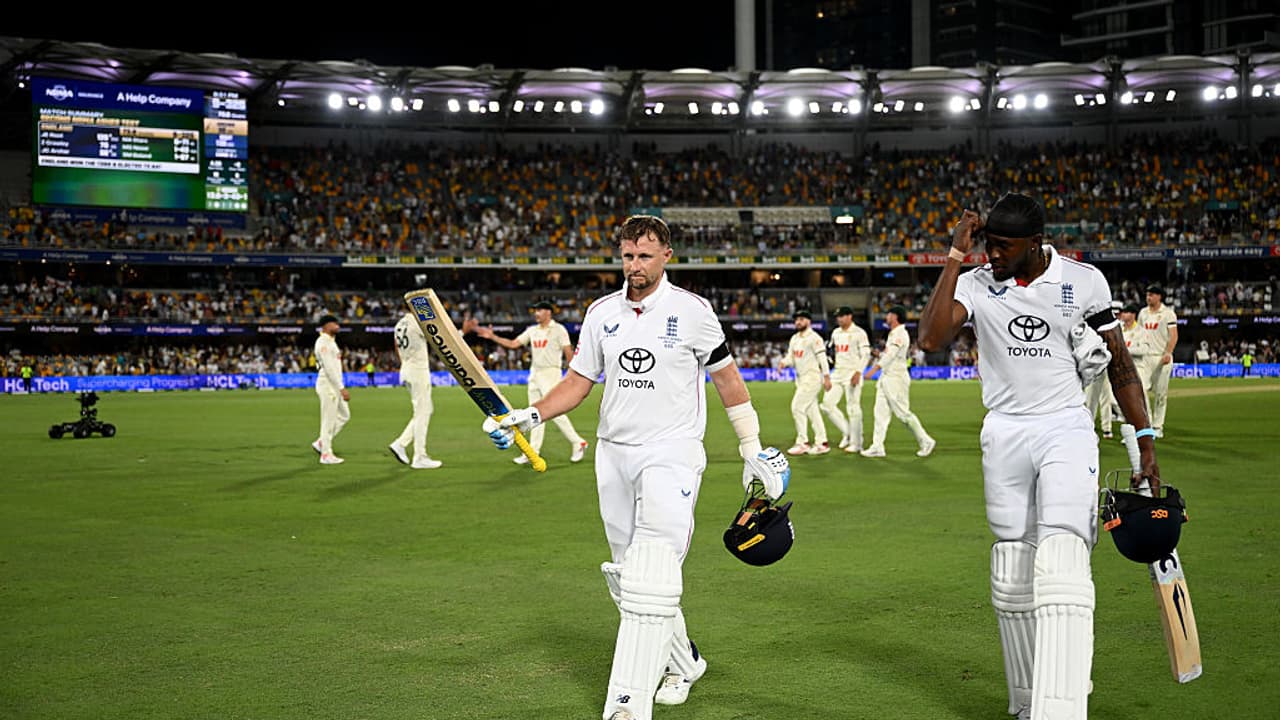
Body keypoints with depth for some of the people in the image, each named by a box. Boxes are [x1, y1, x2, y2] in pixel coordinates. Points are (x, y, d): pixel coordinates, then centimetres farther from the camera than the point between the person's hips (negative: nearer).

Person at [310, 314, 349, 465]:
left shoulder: (331, 342, 18)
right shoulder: (323, 342, -15)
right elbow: (329, 368, -22)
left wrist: (341, 388, 18)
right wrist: (342, 389, -25)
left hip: (335, 386, 10)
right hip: (328, 385, -10)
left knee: (344, 415, 15)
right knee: (329, 420, -4)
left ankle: (321, 443, 19)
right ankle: (326, 454, 2)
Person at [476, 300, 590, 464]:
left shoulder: (558, 330, -6)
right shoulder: (532, 330, 13)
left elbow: (568, 352, -10)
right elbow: (513, 344, 10)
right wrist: (492, 337, 2)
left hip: (551, 373, -7)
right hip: (534, 374, 7)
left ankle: (578, 443, 1)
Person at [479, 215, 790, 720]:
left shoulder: (692, 310, -5)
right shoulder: (601, 313, 7)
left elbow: (727, 379, 3)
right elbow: (578, 382, 12)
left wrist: (752, 451, 3)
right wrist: (528, 416, -4)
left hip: (672, 454, -5)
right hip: (613, 454, 5)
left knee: (650, 578, -17)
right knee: (627, 578, 11)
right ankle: (683, 663, 33)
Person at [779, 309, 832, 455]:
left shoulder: (814, 338, -10)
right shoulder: (794, 339, 15)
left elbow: (822, 358, -14)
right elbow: (791, 358, 14)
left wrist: (826, 377, -19)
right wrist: (784, 362, -9)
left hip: (812, 377, -9)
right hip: (801, 378, 9)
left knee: (797, 407, -12)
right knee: (812, 410, 10)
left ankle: (802, 443, -6)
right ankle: (822, 443, 15)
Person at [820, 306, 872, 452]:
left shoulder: (859, 333, -7)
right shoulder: (835, 333, 14)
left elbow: (866, 355, -11)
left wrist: (858, 372, -22)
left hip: (852, 373, -7)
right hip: (837, 373, 7)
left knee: (853, 408, -5)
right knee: (827, 403, 0)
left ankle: (856, 444, 2)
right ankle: (847, 432, 15)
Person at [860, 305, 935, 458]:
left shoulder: (900, 334, -15)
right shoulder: (893, 334, 16)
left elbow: (891, 355, -25)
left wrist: (874, 369, -31)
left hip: (896, 378, -10)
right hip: (886, 378, 10)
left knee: (903, 413, -6)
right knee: (880, 412, 4)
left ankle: (926, 442, 5)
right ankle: (877, 447, 3)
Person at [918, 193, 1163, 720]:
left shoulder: (1083, 282, -2)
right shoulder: (974, 284, -1)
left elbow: (1120, 365, 6)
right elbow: (931, 338, -19)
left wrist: (1146, 444, 2)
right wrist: (957, 256, -16)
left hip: (1066, 430, -2)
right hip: (1004, 435, 2)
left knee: (1060, 563, -19)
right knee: (1011, 577, 6)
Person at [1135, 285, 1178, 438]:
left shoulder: (1168, 313, -2)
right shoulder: (1143, 313, 14)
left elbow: (1173, 336, -7)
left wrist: (1168, 353, -21)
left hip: (1161, 357, -4)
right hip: (1144, 356, 4)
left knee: (1160, 392, 1)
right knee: (1142, 388, -10)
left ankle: (1157, 426, 8)